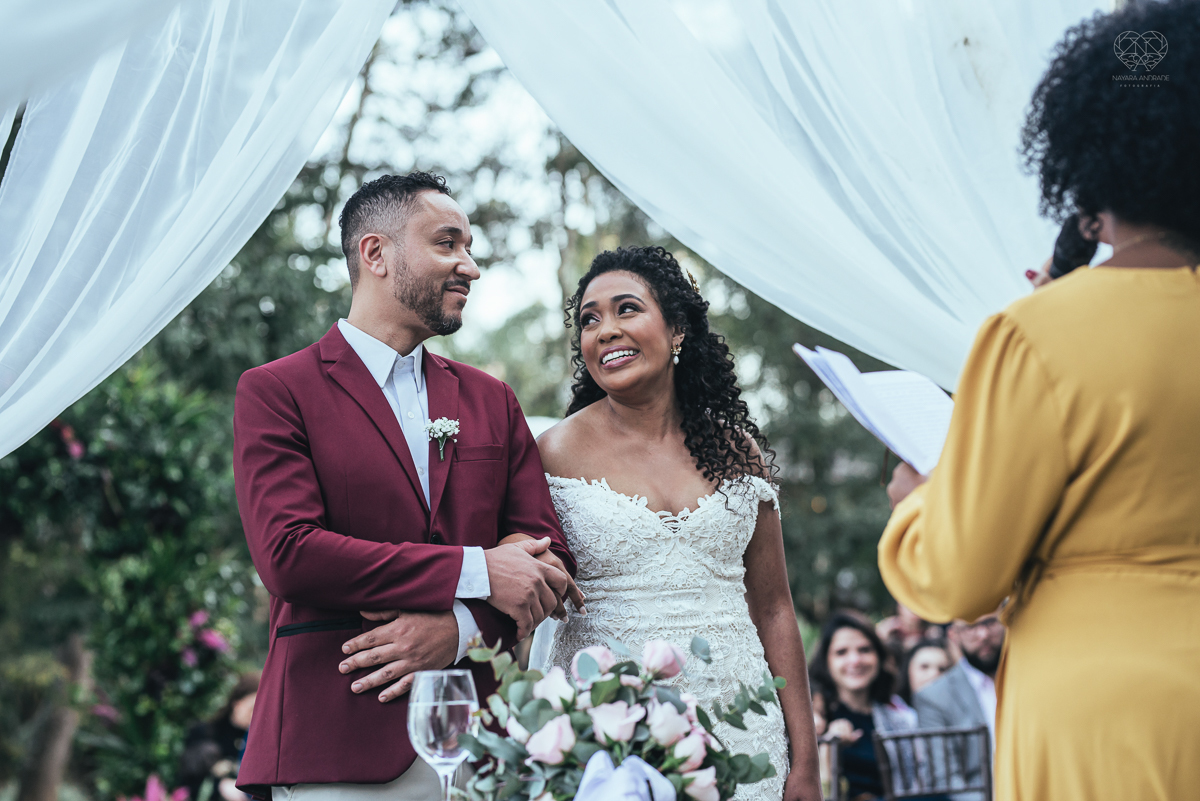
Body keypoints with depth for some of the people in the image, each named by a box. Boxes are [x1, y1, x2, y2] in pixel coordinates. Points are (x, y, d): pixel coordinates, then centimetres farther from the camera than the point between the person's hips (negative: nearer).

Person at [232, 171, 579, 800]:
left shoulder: (491, 401, 15)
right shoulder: (274, 391, 0)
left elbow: (548, 554, 8)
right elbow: (287, 554, -13)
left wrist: (458, 629, -13)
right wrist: (474, 572, -14)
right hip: (334, 744, -4)